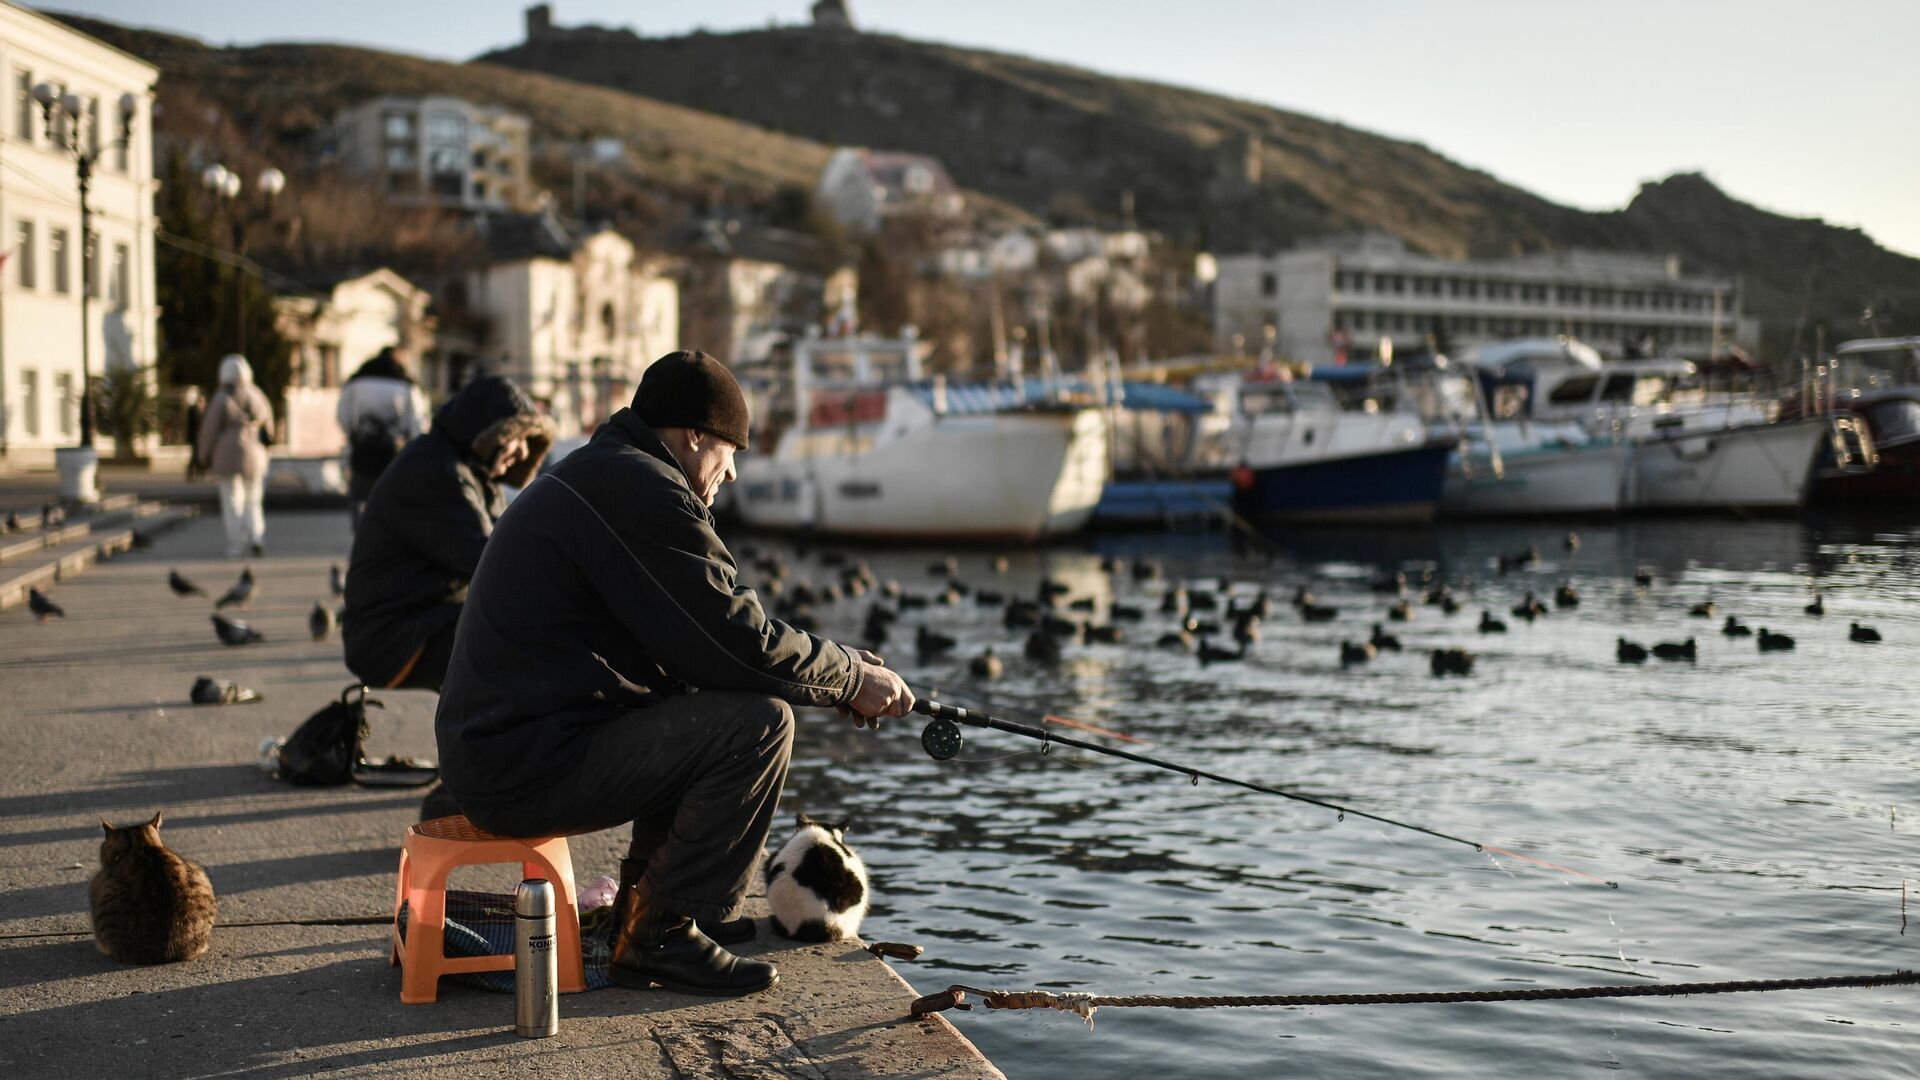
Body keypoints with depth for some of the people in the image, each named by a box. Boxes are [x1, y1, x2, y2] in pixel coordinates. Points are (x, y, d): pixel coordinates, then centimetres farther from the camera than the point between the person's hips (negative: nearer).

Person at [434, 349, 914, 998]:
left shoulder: (590, 477, 19)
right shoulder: (641, 490, -15)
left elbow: (706, 632, 22)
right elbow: (738, 640, -18)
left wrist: (842, 667, 15)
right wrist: (853, 679, -2)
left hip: (491, 756, 11)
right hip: (531, 771, -11)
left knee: (704, 704, 23)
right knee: (758, 720, -14)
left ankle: (645, 906, 24)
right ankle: (662, 937, -6)